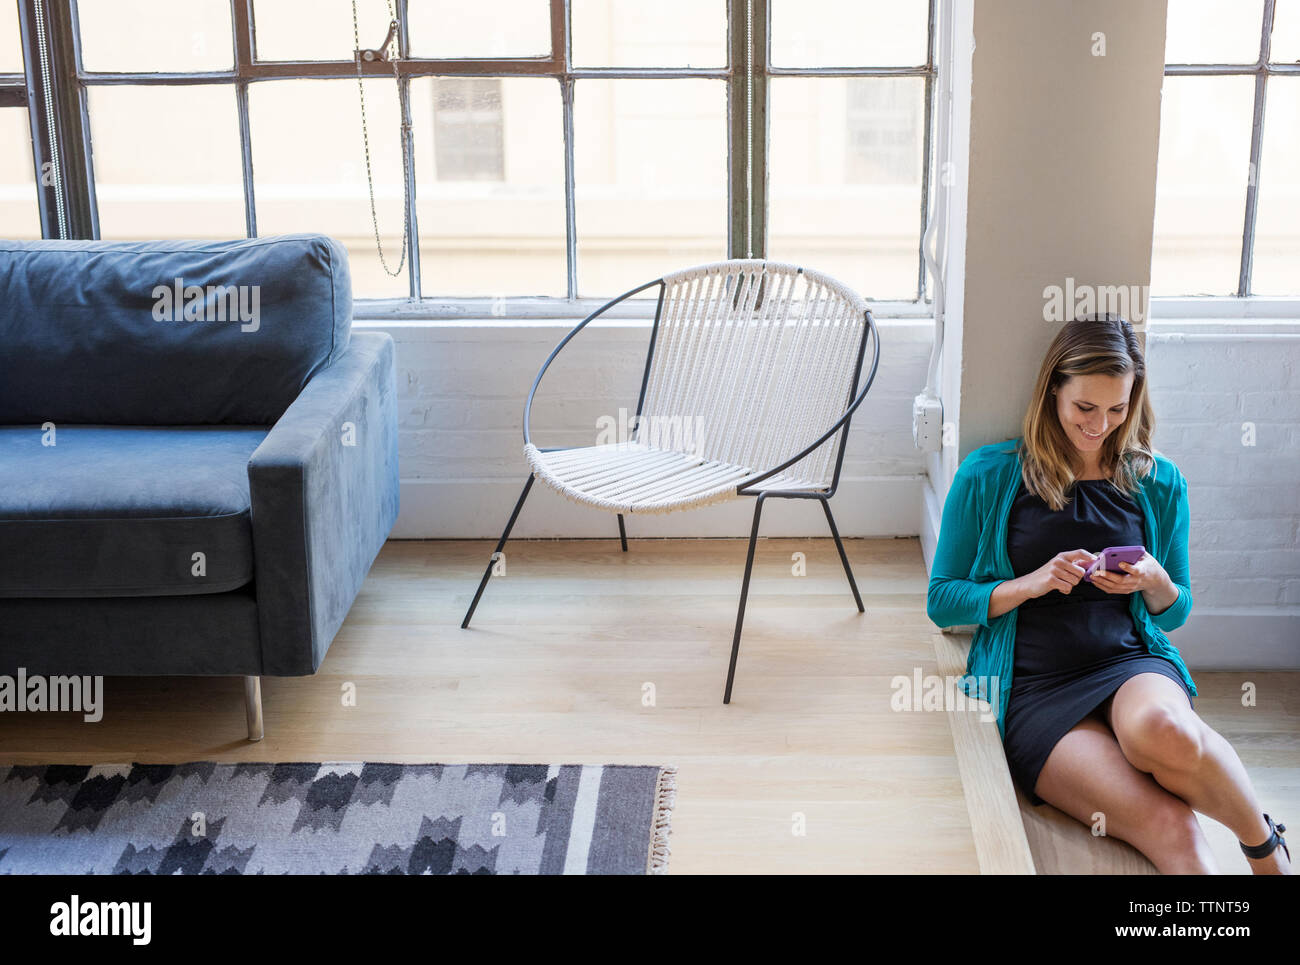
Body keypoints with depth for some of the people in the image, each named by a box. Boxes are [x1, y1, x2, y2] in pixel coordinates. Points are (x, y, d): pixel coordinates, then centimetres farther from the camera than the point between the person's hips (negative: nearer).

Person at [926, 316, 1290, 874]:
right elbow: (942, 601, 7)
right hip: (1034, 689, -2)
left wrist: (1154, 582, -2)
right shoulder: (988, 478, 6)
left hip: (1133, 664, 2)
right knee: (1169, 827, -32)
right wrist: (1030, 584, -10)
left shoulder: (1158, 483, 14)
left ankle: (1265, 848, -12)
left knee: (1161, 729, -38)